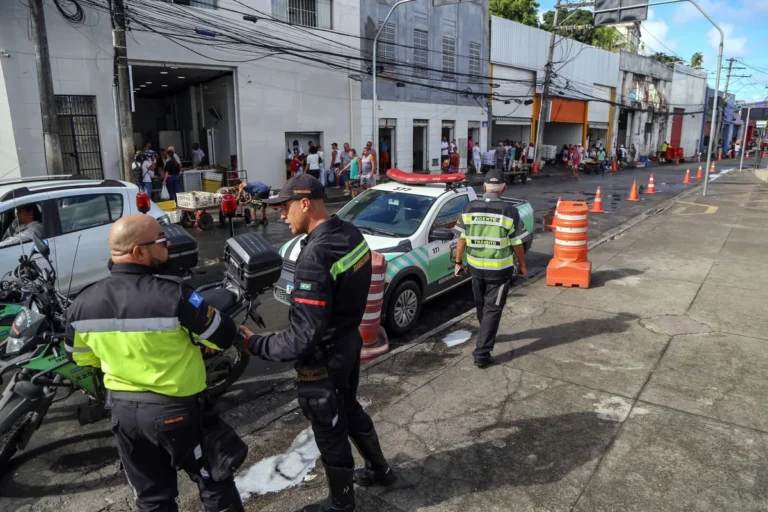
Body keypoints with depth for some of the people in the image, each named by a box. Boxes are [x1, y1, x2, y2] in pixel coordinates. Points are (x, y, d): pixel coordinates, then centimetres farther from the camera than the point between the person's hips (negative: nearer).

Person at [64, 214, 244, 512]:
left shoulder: (83, 303, -7)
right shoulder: (173, 295, -26)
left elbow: (82, 357, 9)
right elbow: (224, 338, -17)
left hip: (123, 410, 6)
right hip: (177, 409, -5)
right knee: (215, 483, 17)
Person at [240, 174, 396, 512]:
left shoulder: (315, 258, -32)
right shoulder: (351, 234, -4)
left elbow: (303, 338, -31)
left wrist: (255, 345, -19)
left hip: (324, 355, -8)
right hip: (350, 340, 9)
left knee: (329, 430, 13)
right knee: (349, 409, 29)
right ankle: (380, 470, 50)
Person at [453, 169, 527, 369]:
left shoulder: (469, 208, -5)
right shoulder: (510, 212, -13)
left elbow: (462, 239, 1)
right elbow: (517, 245, -6)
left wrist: (458, 262, 12)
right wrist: (522, 265, 9)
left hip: (475, 267, 4)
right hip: (500, 269, -3)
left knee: (481, 305, 23)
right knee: (492, 309, 4)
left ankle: (487, 335, 46)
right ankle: (482, 353, 2)